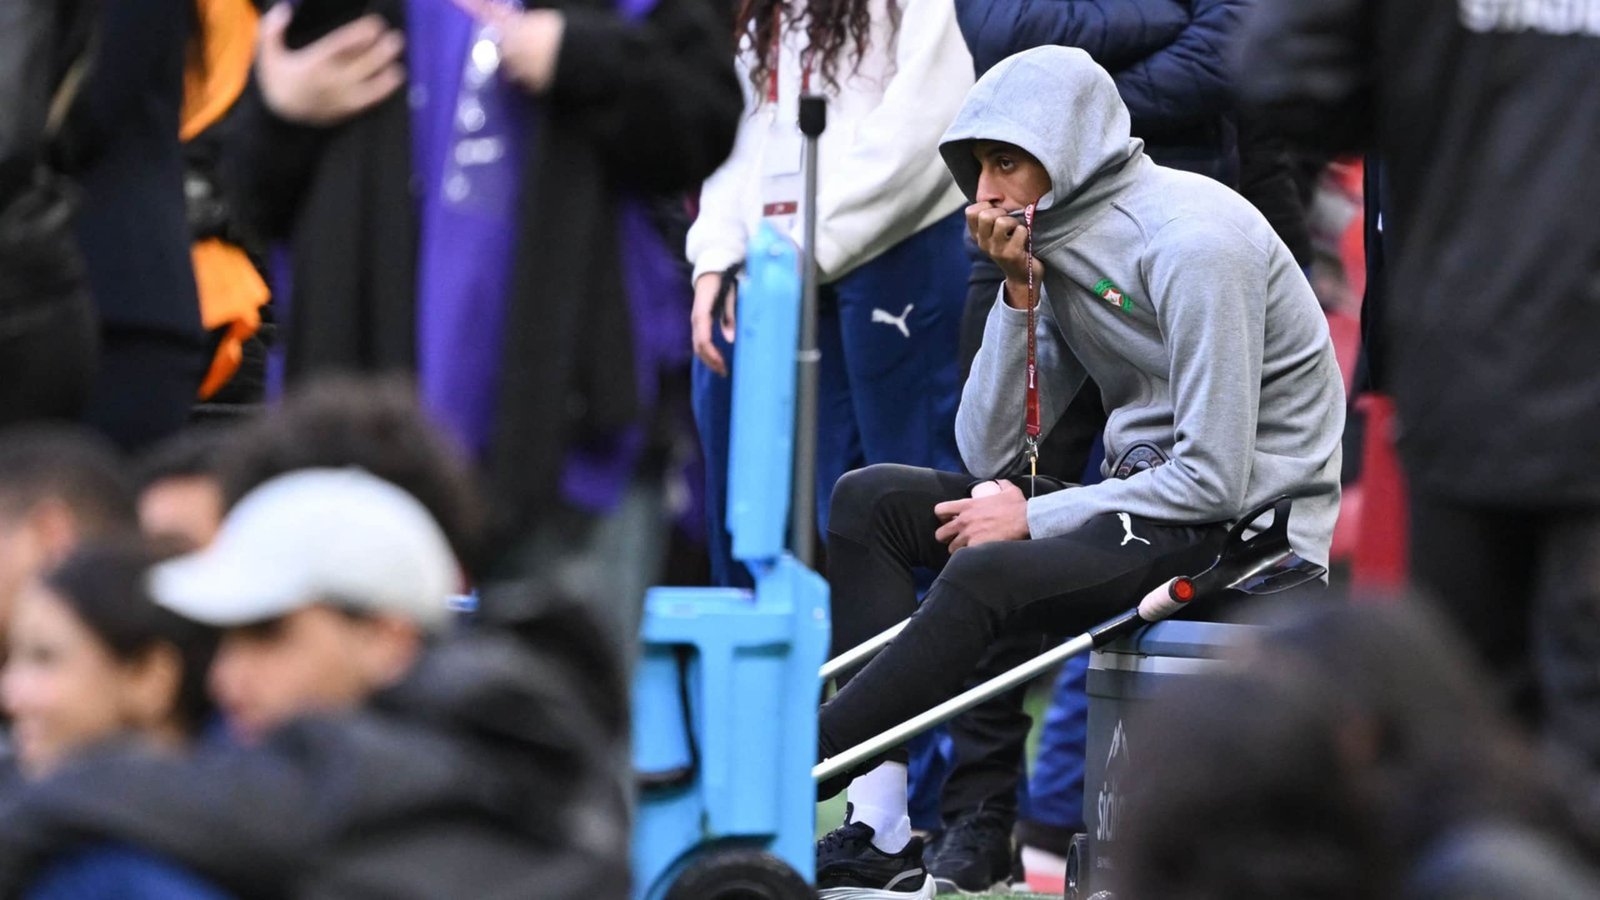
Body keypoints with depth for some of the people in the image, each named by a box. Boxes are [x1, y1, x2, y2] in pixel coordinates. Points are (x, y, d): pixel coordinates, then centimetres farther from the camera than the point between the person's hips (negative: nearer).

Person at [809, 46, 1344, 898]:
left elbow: (1216, 478, -21)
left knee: (982, 575, -31)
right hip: (1144, 500, 10)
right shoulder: (1060, 248, 9)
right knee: (868, 500, 0)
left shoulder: (1191, 242, -18)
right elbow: (988, 455, 6)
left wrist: (1033, 519, -16)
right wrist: (1018, 293, -6)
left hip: (1243, 527, -10)